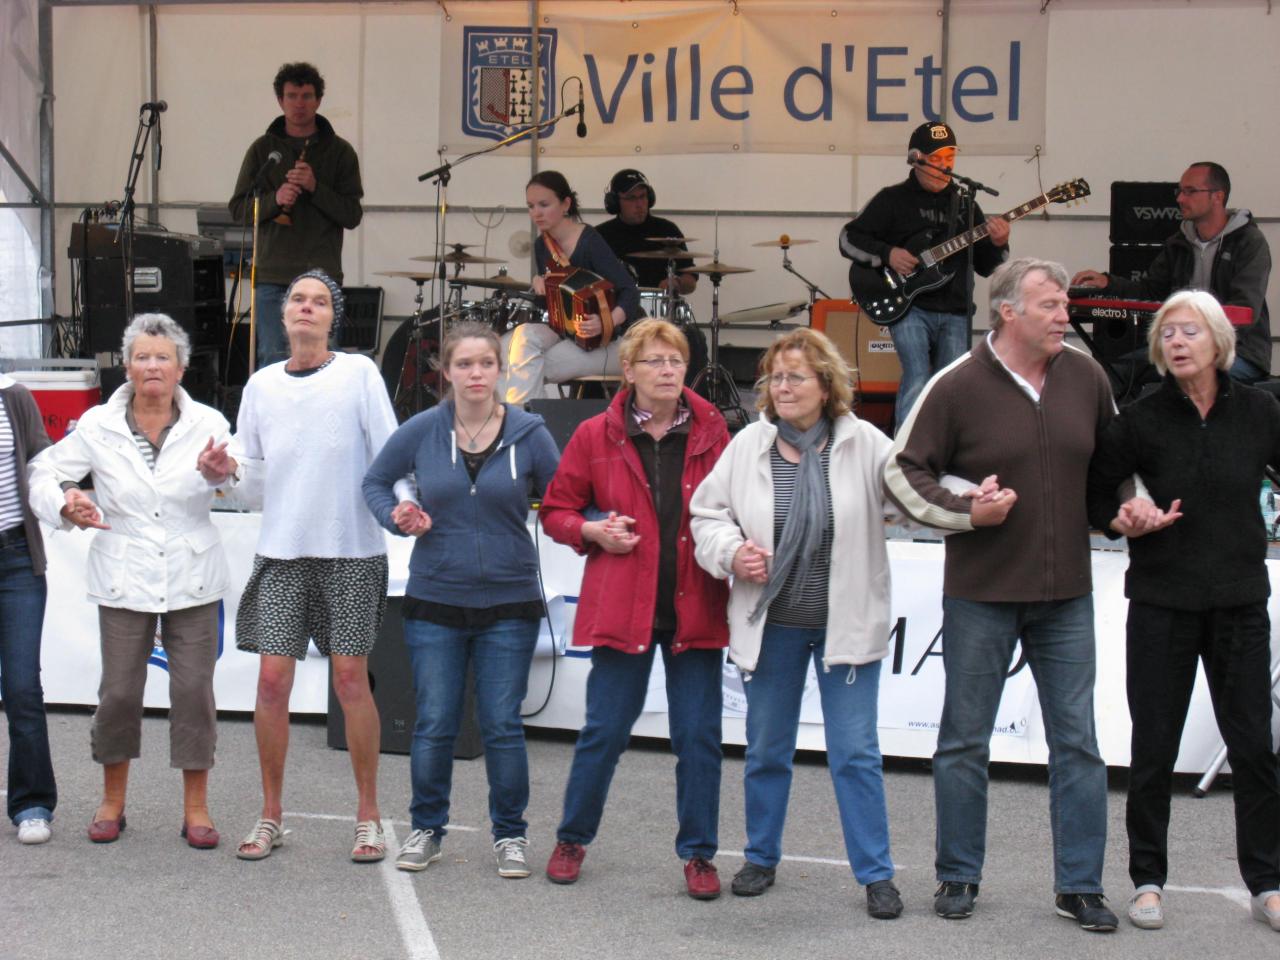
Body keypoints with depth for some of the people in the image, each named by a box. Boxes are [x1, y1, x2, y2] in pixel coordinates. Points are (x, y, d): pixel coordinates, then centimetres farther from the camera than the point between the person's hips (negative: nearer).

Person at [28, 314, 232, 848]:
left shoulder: (207, 424, -1)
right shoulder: (98, 426, 0)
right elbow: (46, 472, 7)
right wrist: (65, 505, -13)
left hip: (192, 580, 0)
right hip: (124, 581, 0)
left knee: (194, 690, 0)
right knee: (119, 690, 3)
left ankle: (196, 808, 12)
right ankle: (112, 802, 21)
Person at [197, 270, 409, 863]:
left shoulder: (358, 373, 0)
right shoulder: (262, 385, 11)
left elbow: (388, 450, -3)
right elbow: (253, 469, 15)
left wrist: (403, 502, -19)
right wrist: (226, 469, -5)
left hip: (351, 552, -3)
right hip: (282, 552, 3)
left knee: (351, 678, -1)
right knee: (272, 680, -1)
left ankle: (368, 816, 10)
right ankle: (270, 815, 12)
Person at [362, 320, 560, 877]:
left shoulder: (528, 432, -3)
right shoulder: (422, 430, -1)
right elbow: (376, 482, 13)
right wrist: (396, 516, -7)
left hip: (509, 605, -1)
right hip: (434, 602, 1)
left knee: (503, 726, 3)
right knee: (434, 725, 6)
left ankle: (509, 835, 19)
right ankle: (426, 830, 23)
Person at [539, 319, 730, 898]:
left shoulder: (711, 433, 4)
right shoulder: (597, 436, 2)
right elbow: (555, 511, 10)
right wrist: (593, 531, -8)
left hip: (695, 608, 1)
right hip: (621, 606, -1)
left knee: (698, 736, 4)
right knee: (604, 731, 5)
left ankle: (698, 854, 17)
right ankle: (572, 840, 24)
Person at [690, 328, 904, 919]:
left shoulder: (865, 445, -7)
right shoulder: (748, 445, 0)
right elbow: (707, 513, 7)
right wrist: (732, 553, -11)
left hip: (845, 624, -2)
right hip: (770, 624, 3)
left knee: (856, 752, 0)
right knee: (767, 749, 15)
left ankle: (876, 874, 10)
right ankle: (761, 858, 32)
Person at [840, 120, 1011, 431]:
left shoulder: (964, 204, 15)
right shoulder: (893, 199, 4)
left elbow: (986, 267, 15)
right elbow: (849, 239, 2)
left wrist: (997, 245, -6)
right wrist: (887, 254, -12)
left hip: (953, 313, 4)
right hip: (908, 307, -4)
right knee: (917, 379, -21)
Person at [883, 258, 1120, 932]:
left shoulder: (1086, 378, 3)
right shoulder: (957, 387, -9)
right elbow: (903, 471, -3)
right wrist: (965, 512, -14)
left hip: (1066, 595, 3)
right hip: (981, 595, -3)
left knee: (1077, 741, 5)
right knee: (965, 741, 7)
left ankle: (1080, 884, 14)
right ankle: (958, 877, 20)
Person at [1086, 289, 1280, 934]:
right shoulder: (1141, 420, -4)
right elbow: (1094, 492, 3)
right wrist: (1123, 522, -16)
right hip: (1162, 603, -1)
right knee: (1154, 748, 5)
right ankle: (1148, 879, 18)